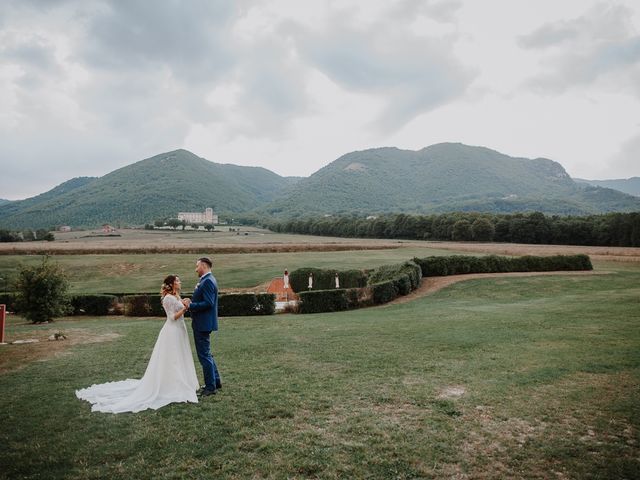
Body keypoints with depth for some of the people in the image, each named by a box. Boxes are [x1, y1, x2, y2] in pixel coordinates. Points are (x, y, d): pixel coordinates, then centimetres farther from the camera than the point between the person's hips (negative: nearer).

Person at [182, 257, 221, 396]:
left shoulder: (208, 281, -18)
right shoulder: (207, 280, 14)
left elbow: (208, 303, -25)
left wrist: (190, 305, -18)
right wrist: (191, 301, 3)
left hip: (203, 324, -11)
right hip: (202, 323, 11)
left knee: (204, 355, -2)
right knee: (206, 354, 19)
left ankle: (210, 387, 8)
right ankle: (215, 381, 29)